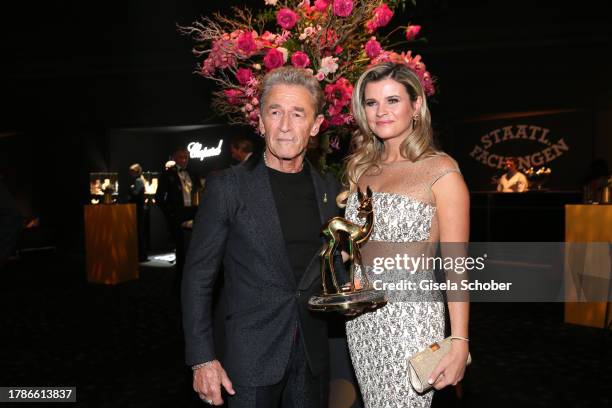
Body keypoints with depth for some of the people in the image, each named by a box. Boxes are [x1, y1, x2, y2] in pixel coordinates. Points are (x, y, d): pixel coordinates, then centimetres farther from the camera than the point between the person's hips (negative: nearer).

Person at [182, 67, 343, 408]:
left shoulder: (330, 188, 3)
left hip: (313, 355, 4)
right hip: (252, 356, -3)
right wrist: (202, 359, -9)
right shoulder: (227, 186, -9)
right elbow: (198, 276, -7)